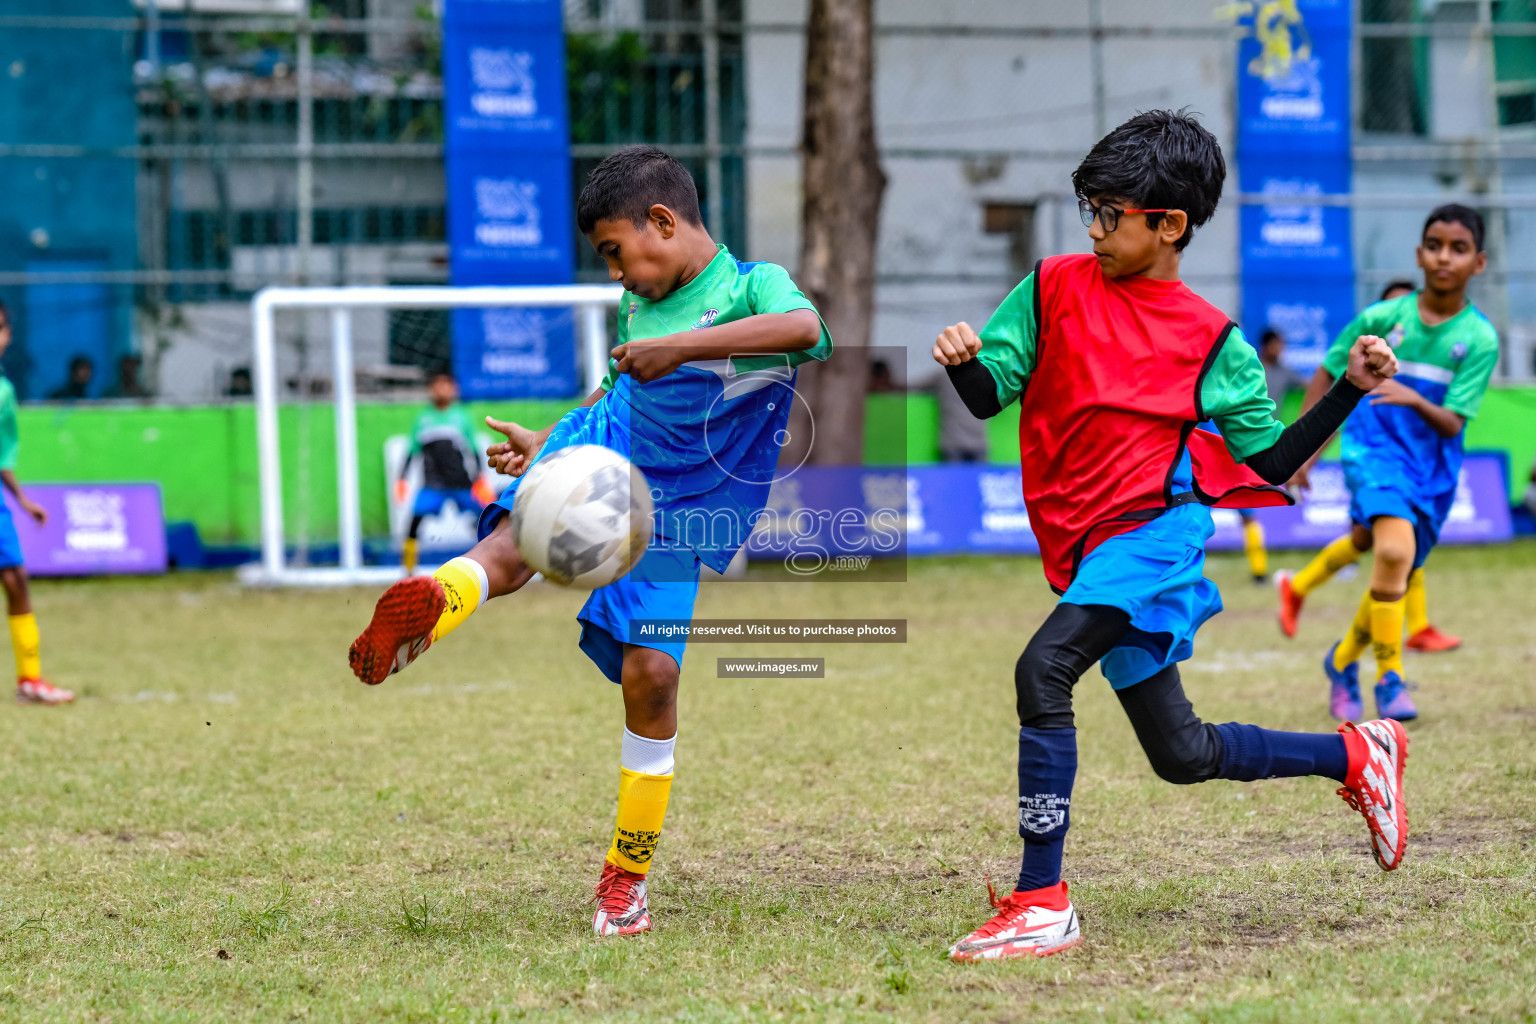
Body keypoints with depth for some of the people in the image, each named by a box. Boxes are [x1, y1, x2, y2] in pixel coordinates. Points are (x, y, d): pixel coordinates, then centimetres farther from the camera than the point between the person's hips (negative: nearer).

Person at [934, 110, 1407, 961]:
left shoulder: (1209, 338, 4)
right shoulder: (1055, 287, 11)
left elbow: (1270, 461, 9)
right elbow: (989, 395, 10)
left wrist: (1352, 388, -1)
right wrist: (964, 360, -13)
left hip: (1153, 533, -5)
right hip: (1086, 553, 5)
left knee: (1043, 669, -29)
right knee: (1182, 755, 12)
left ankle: (1041, 902, -26)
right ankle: (1355, 755, 35)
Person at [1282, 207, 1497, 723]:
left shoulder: (1480, 338, -6)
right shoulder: (1382, 318, -5)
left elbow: (1452, 424, -12)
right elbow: (1327, 373, 9)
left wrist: (1415, 400, -33)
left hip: (1432, 468, 2)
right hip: (1376, 447, -2)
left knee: (1395, 576, 10)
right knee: (1394, 549, -28)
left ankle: (1343, 662, 39)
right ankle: (1389, 680, -20)